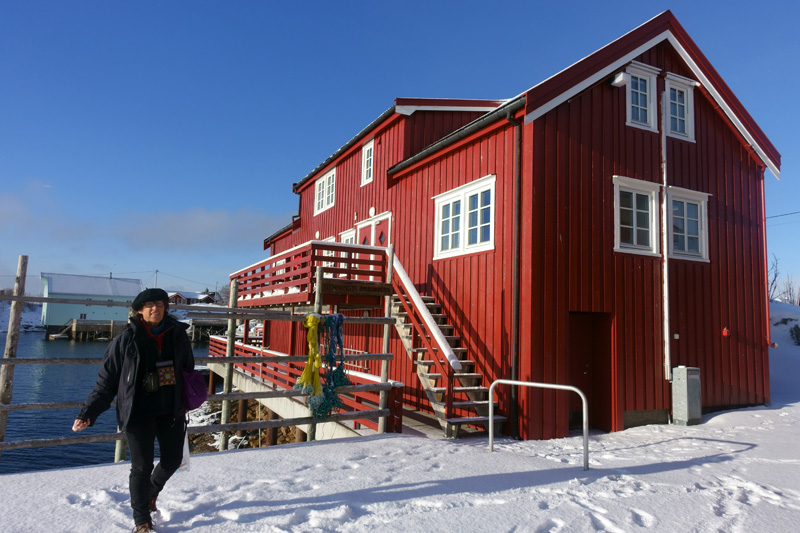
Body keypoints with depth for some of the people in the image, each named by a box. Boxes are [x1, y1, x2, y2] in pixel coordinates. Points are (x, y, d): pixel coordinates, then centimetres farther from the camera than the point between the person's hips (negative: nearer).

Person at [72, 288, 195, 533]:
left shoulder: (177, 334, -1)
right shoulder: (126, 339, -10)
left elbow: (188, 370, 13)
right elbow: (106, 381, -4)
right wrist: (88, 413, -8)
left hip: (171, 411, 4)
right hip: (139, 412, -4)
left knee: (173, 459, 15)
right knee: (141, 467, 4)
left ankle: (151, 493, 46)